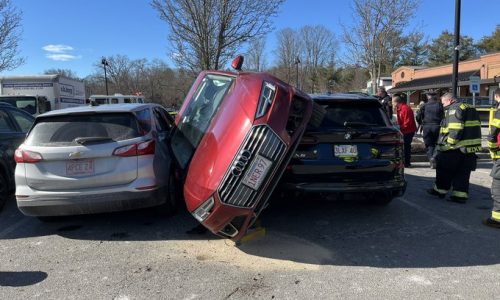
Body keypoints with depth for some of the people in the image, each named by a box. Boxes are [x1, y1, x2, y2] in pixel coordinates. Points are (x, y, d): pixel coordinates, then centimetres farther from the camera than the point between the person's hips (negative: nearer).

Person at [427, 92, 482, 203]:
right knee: (463, 173, 11)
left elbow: (455, 130, -24)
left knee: (444, 169, 7)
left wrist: (449, 143, -19)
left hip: (455, 148, -9)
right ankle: (460, 195, 12)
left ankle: (440, 189, 18)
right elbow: (473, 127, 19)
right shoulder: (470, 109, 19)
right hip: (470, 147, 9)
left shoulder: (454, 109, -12)